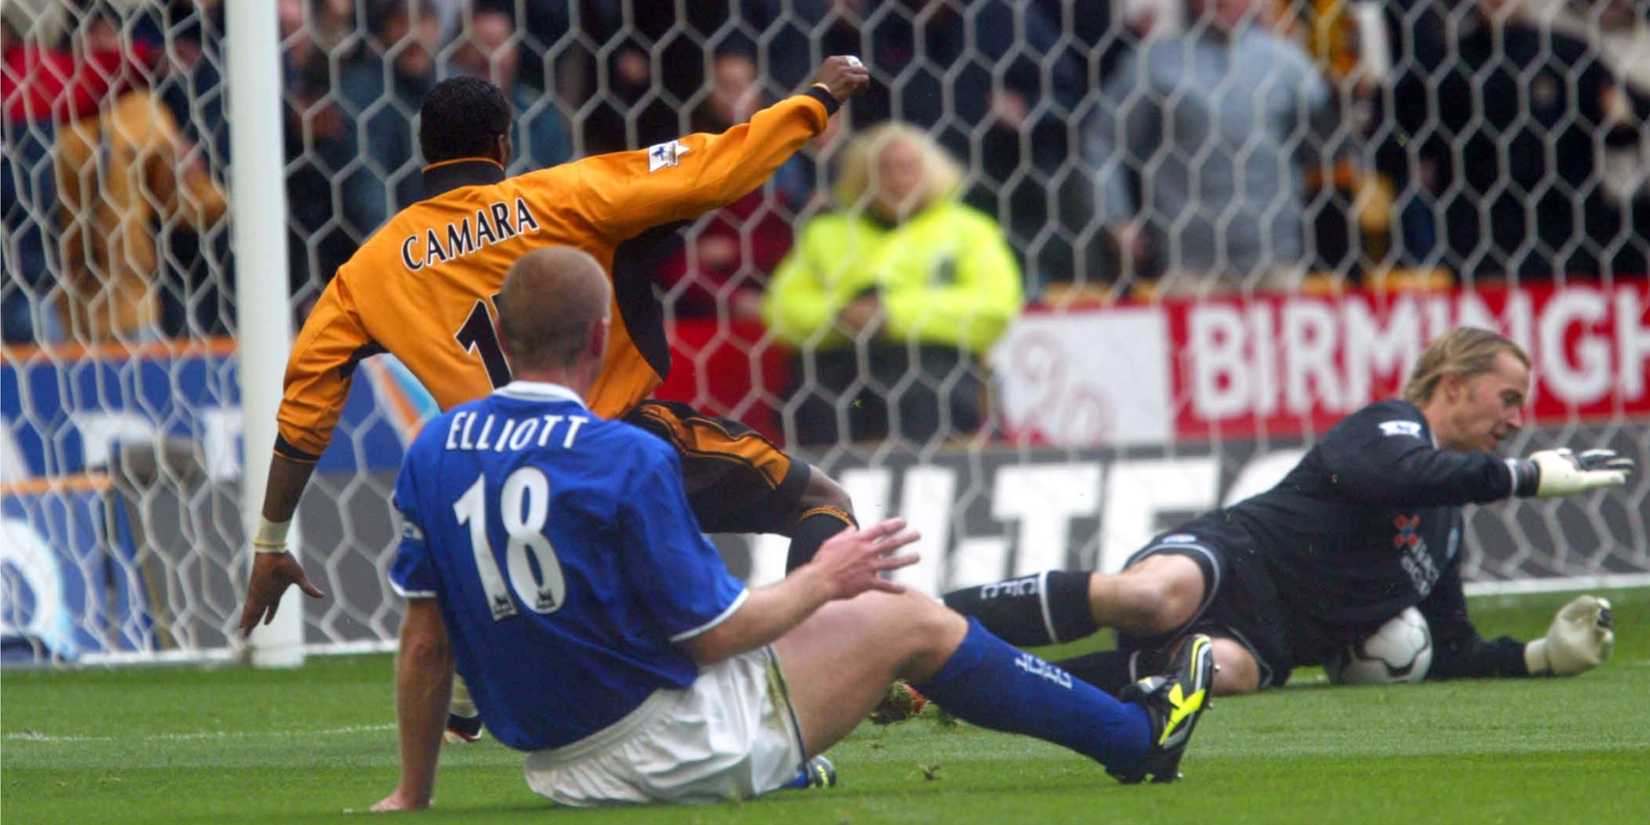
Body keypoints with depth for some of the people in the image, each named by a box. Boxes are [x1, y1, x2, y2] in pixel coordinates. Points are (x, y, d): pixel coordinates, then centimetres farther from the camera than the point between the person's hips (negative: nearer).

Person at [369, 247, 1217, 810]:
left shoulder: (433, 453, -3)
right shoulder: (626, 460, -21)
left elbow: (424, 638, 1)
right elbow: (712, 635, -15)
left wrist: (412, 794, 11)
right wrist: (825, 580, 3)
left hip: (554, 769, 6)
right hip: (686, 752, -6)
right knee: (908, 619, 13)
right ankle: (1138, 735, 28)